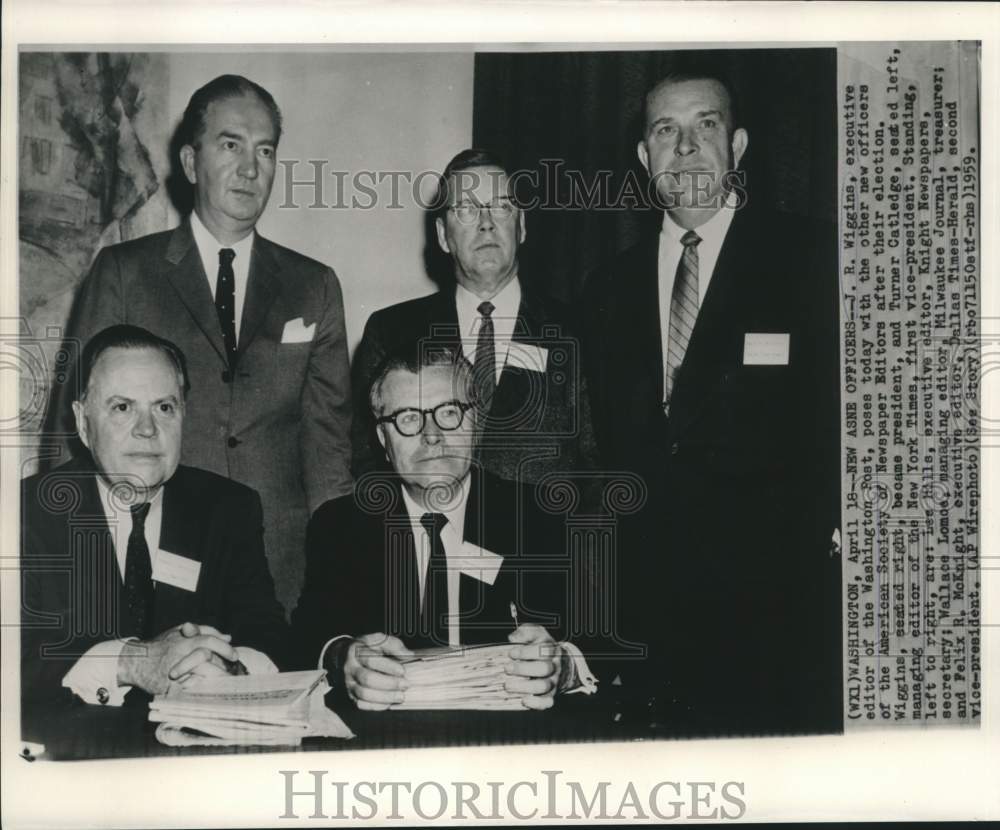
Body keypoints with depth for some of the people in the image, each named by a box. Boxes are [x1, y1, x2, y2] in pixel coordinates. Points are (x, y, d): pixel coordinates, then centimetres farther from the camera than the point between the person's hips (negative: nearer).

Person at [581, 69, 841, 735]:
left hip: (775, 586, -4)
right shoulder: (612, 289, 14)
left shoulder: (812, 257, -1)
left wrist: (820, 533, -13)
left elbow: (840, 409, -6)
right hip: (651, 597, 4)